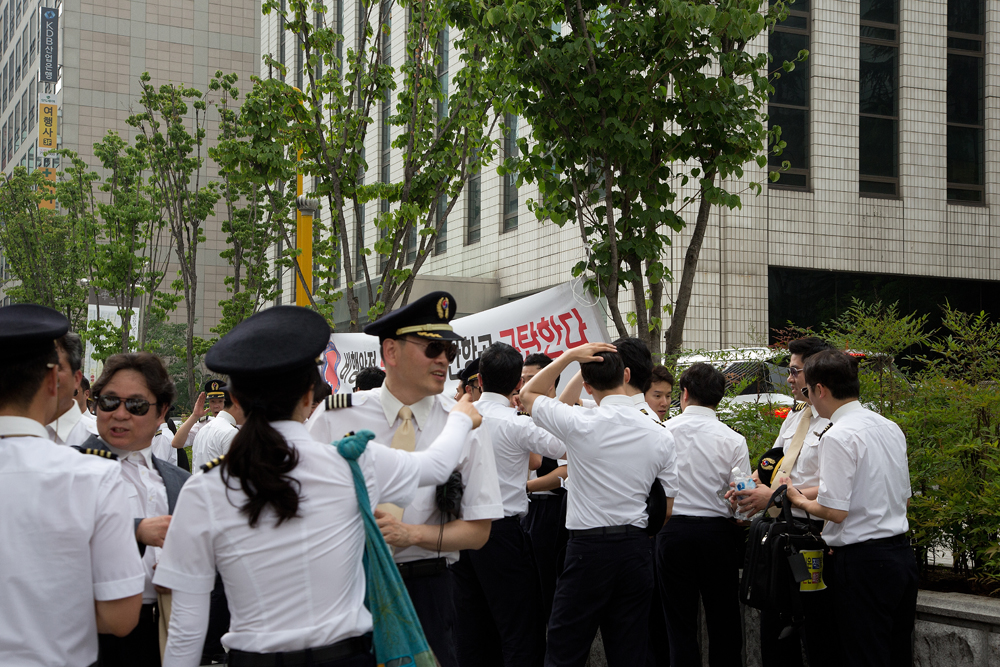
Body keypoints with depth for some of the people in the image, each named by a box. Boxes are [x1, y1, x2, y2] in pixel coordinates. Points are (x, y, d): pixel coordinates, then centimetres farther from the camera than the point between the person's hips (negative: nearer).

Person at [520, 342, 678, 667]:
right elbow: (669, 507, 7)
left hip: (588, 547, -4)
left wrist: (568, 356, 5)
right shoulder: (660, 436, 1)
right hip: (636, 550, 4)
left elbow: (527, 394, 6)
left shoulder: (580, 424, -11)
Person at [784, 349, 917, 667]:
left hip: (861, 561, -8)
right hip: (902, 554, 8)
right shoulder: (890, 428, 10)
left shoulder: (838, 436, -16)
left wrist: (800, 500, 0)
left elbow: (834, 511, -18)